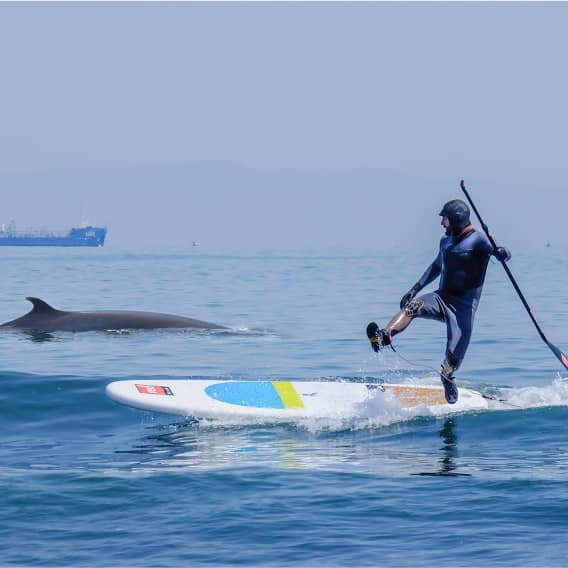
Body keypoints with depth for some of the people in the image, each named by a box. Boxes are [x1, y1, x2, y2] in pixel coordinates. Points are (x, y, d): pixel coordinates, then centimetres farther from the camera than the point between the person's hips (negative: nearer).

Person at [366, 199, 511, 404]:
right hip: (443, 297, 5)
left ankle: (447, 379, 13)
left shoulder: (477, 240, -8)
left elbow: (504, 255, -21)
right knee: (412, 306, -25)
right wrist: (414, 289, 24)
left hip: (464, 304, -5)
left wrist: (501, 253, -47)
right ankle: (383, 337, -43)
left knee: (456, 351, -15)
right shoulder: (446, 241, 14)